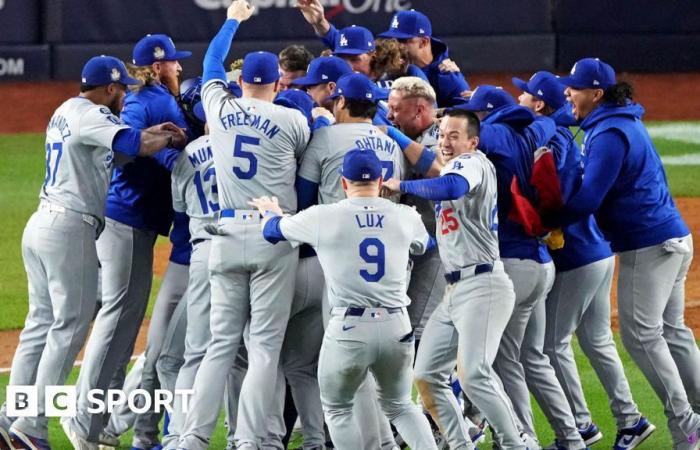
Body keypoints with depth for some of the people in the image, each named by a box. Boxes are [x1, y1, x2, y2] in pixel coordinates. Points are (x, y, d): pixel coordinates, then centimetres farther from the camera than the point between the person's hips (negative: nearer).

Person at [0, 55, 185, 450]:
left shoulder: (65, 113, 18)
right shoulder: (90, 114, -11)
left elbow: (111, 148, 26)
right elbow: (133, 145, -23)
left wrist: (151, 134, 15)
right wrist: (170, 139, -5)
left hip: (41, 224, 10)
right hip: (71, 228, -10)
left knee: (42, 322, 13)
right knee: (69, 328, -5)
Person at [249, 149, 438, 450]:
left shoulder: (322, 218, -4)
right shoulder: (406, 218, 5)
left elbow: (273, 230, 15)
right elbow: (422, 244, 30)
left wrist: (270, 211, 40)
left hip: (349, 329, -3)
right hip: (396, 327, 3)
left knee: (337, 408, 18)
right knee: (399, 406, 22)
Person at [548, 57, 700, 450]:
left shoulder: (610, 134, -17)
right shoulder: (621, 121, 15)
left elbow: (587, 200, -23)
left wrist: (544, 222, -14)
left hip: (648, 245, -10)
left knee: (641, 334, -8)